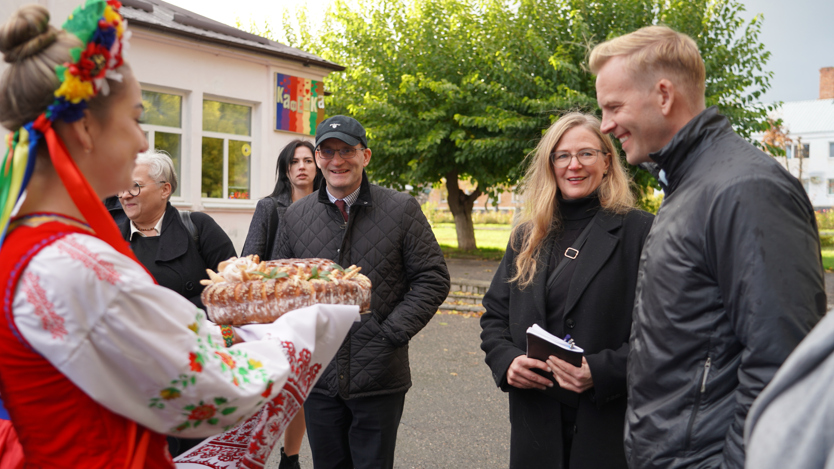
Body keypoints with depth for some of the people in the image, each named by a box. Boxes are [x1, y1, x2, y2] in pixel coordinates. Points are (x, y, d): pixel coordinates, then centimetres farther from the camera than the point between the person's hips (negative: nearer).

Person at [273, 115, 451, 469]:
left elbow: (432, 279, -3)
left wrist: (392, 333, -10)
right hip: (317, 376, 3)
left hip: (379, 380, -3)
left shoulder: (402, 210, -3)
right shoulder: (295, 216, 6)